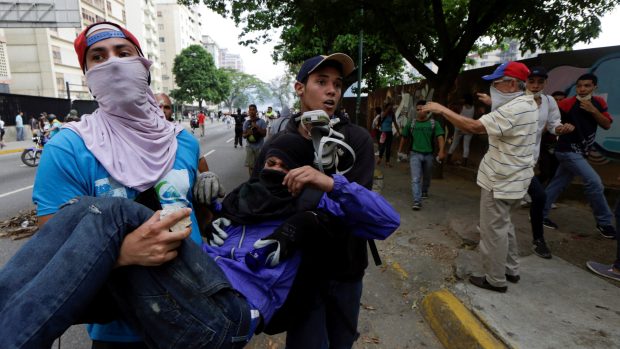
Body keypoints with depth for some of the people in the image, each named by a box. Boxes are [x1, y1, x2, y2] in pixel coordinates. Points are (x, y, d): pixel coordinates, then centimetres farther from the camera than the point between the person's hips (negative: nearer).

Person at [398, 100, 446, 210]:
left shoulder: (434, 123, -3)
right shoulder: (411, 123, 1)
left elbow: (440, 137, -13)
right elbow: (404, 137, 12)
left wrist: (441, 151, -28)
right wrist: (400, 150, 15)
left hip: (429, 154, 1)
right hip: (415, 154, -1)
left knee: (427, 177, 21)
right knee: (415, 179, -12)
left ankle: (424, 191, 48)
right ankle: (417, 201, -14)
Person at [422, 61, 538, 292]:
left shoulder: (513, 110, -24)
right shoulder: (527, 104, 9)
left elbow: (474, 127, -31)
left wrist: (442, 110, -25)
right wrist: (492, 103, 24)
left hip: (501, 181, -10)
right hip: (512, 178, 10)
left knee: (493, 229, 2)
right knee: (502, 224, 23)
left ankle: (495, 280, 15)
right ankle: (511, 270, 35)